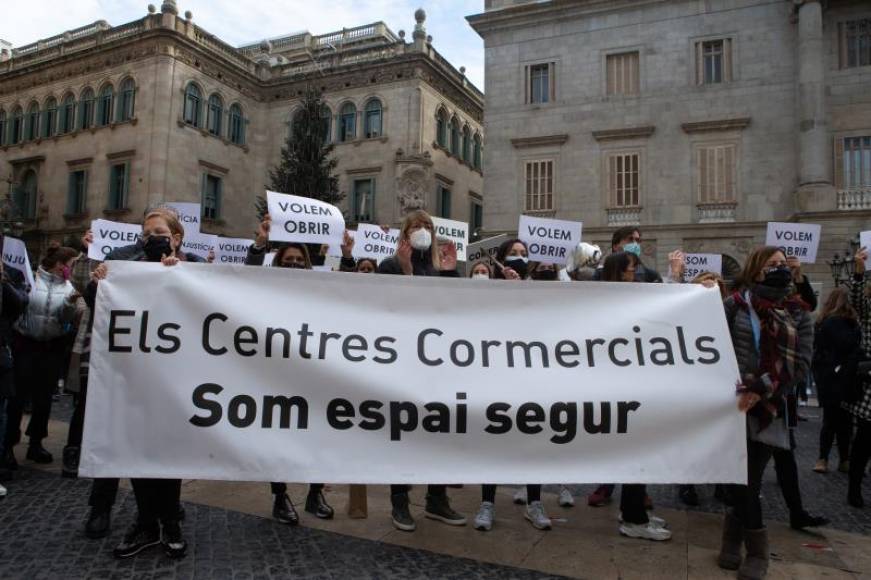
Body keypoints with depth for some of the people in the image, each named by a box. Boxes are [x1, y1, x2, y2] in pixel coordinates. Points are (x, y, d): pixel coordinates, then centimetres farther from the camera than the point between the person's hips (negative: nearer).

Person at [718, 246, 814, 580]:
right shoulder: (735, 305, 3)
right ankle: (756, 550, 23)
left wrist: (762, 390, -13)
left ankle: (735, 538, 22)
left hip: (769, 409, 1)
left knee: (748, 479, 2)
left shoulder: (798, 313, 8)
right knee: (742, 479, 3)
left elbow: (801, 364, -1)